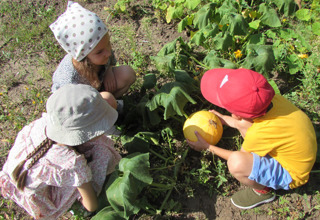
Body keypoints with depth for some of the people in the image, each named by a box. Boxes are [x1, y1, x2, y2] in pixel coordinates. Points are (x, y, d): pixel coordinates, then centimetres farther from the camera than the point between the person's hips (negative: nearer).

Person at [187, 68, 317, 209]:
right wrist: (223, 119, 16)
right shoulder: (272, 98, -18)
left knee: (236, 163, -32)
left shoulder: (260, 133, -36)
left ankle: (263, 191, -2)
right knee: (240, 124, 7)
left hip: (290, 174, -7)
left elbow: (239, 159, -12)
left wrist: (208, 148, -1)